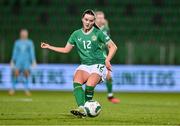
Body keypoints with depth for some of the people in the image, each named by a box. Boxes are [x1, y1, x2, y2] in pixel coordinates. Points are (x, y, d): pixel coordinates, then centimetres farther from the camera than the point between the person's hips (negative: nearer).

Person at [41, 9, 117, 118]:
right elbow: (66, 49, 19)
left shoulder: (98, 33, -2)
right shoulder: (76, 34, 10)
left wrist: (107, 60, -14)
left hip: (98, 65, -4)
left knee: (89, 85, -32)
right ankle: (81, 109, -43)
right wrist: (49, 47, 14)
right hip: (85, 65, 4)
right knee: (76, 81, -29)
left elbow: (113, 47, 1)